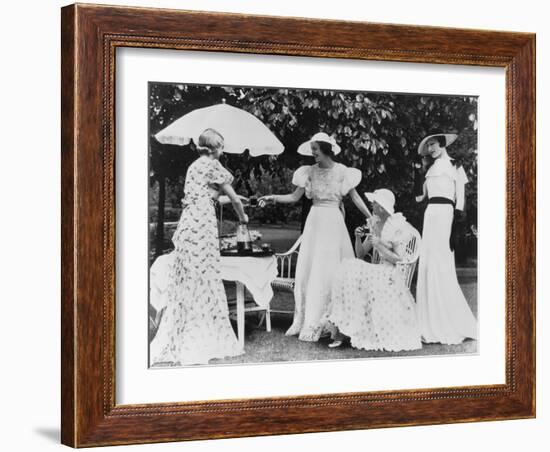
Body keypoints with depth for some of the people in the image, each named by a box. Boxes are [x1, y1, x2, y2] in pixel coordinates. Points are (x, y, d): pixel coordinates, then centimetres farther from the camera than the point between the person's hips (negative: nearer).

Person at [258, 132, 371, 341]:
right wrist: (273, 198, -4)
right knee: (307, 268, 0)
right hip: (314, 220, 3)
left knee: (330, 270, -4)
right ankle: (304, 320, 5)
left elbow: (355, 197, 2)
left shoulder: (341, 171, -1)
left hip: (333, 222, -3)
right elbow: (295, 196, 9)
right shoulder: (310, 172, 8)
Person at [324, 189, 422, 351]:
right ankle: (342, 329, -23)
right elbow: (360, 254, 14)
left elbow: (397, 258, -11)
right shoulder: (374, 224, 14)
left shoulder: (399, 226, -5)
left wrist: (378, 244, -16)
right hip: (376, 272, 6)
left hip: (391, 275, -6)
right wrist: (358, 238, -4)